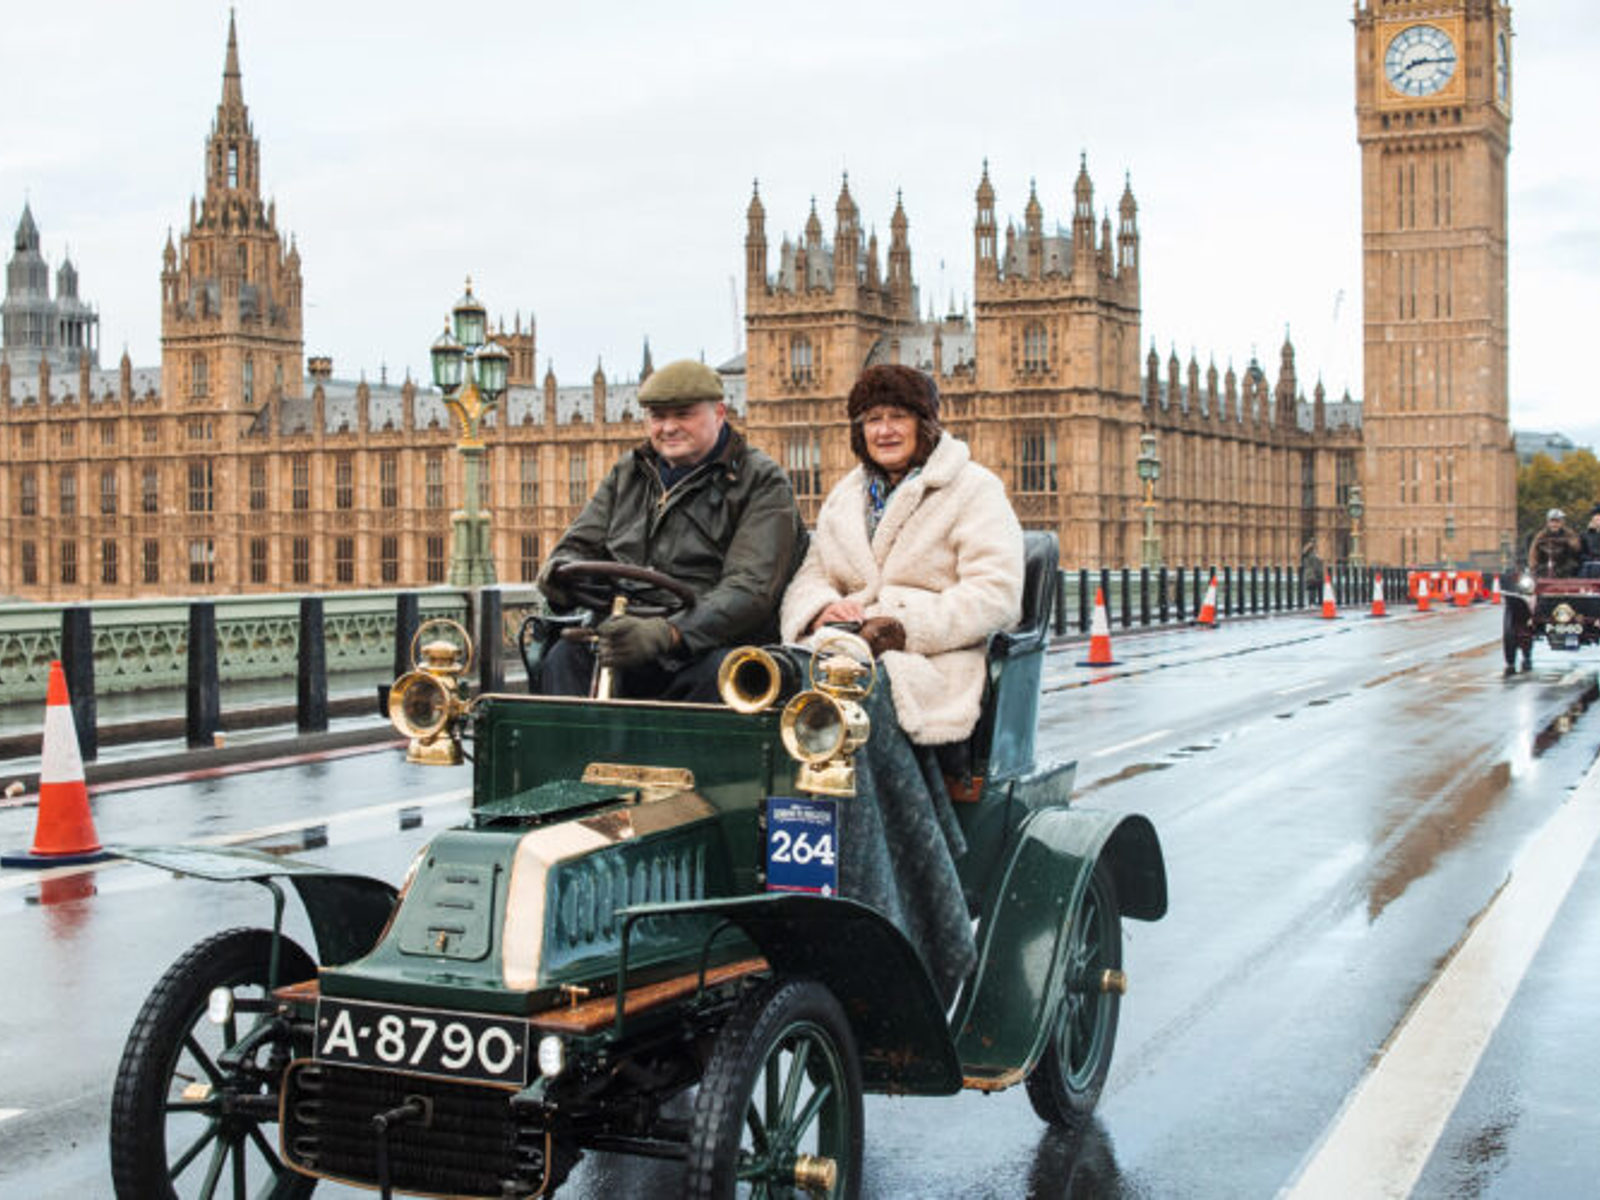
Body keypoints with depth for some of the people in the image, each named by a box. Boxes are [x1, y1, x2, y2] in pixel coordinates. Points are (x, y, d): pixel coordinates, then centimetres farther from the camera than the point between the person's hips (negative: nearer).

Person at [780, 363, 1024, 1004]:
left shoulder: (974, 491, 7)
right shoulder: (845, 497, 26)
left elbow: (995, 594, -5)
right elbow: (809, 577, 21)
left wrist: (902, 627, -16)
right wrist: (823, 610, -5)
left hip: (937, 663, -5)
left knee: (862, 697, -37)